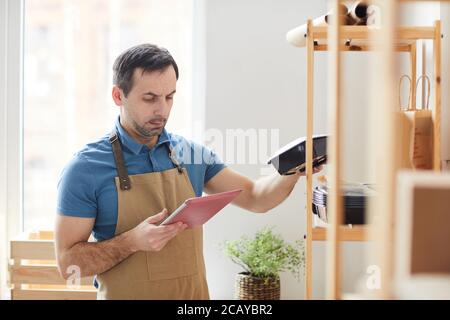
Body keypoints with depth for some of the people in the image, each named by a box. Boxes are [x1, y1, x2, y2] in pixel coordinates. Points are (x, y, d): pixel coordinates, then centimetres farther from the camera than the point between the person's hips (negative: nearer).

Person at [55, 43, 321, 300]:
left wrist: (291, 172, -12)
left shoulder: (192, 154, 2)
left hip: (194, 293, 5)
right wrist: (133, 241, -26)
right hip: (126, 294, -4)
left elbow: (254, 197, 7)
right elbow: (68, 263, -13)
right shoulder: (86, 168, -13)